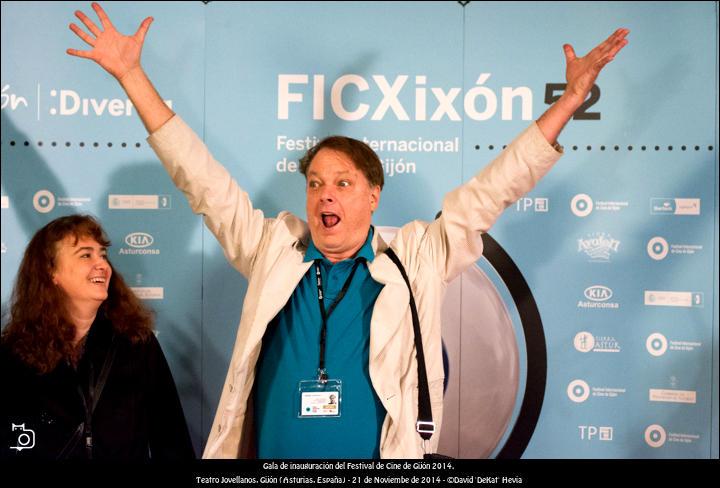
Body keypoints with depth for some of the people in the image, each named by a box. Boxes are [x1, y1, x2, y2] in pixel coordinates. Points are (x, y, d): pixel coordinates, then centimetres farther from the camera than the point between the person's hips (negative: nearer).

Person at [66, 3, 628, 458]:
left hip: (384, 456, -1)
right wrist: (131, 73, 1)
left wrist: (572, 96, -5)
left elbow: (489, 191, -3)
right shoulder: (273, 250, 3)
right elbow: (203, 178, 2)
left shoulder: (416, 259, -1)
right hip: (270, 451, 2)